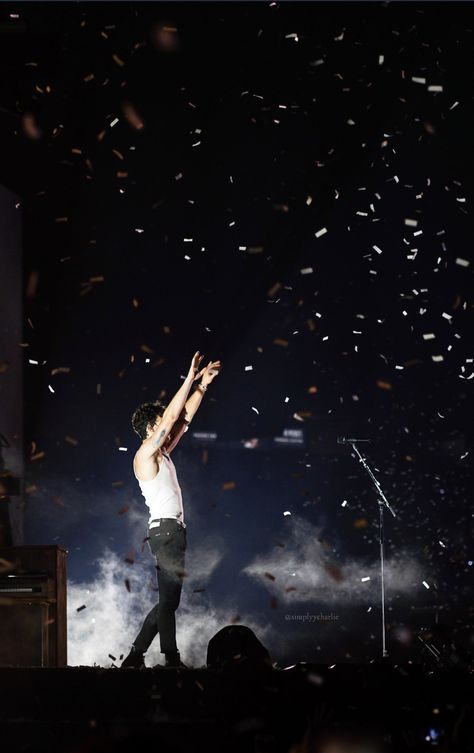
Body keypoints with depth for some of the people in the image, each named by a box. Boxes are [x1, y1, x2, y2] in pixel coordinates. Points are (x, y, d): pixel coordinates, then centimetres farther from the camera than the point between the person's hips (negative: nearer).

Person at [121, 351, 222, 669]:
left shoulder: (163, 453, 16)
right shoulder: (145, 455, -8)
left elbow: (184, 417, 19)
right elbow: (171, 418, -16)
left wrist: (203, 385, 14)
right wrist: (190, 379, -15)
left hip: (173, 532, 10)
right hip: (166, 531, -10)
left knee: (168, 600, 10)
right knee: (169, 599, -9)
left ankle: (135, 656, 12)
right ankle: (172, 660, -7)